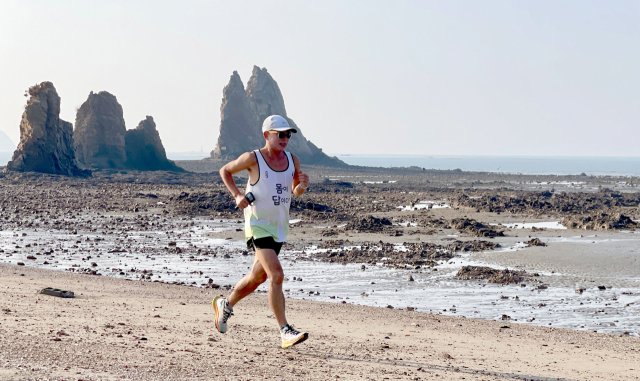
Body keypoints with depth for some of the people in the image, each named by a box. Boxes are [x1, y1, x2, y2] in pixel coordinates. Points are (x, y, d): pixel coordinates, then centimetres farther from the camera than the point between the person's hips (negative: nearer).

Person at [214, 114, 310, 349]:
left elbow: (295, 192, 15)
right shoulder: (253, 159, -9)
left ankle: (225, 305, 44)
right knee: (276, 275, -19)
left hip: (279, 227, 7)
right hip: (258, 225, -7)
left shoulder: (292, 160, 5)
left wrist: (302, 186, -9)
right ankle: (285, 332, -20)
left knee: (258, 277, 19)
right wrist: (237, 195, -8)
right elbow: (225, 171, 6)